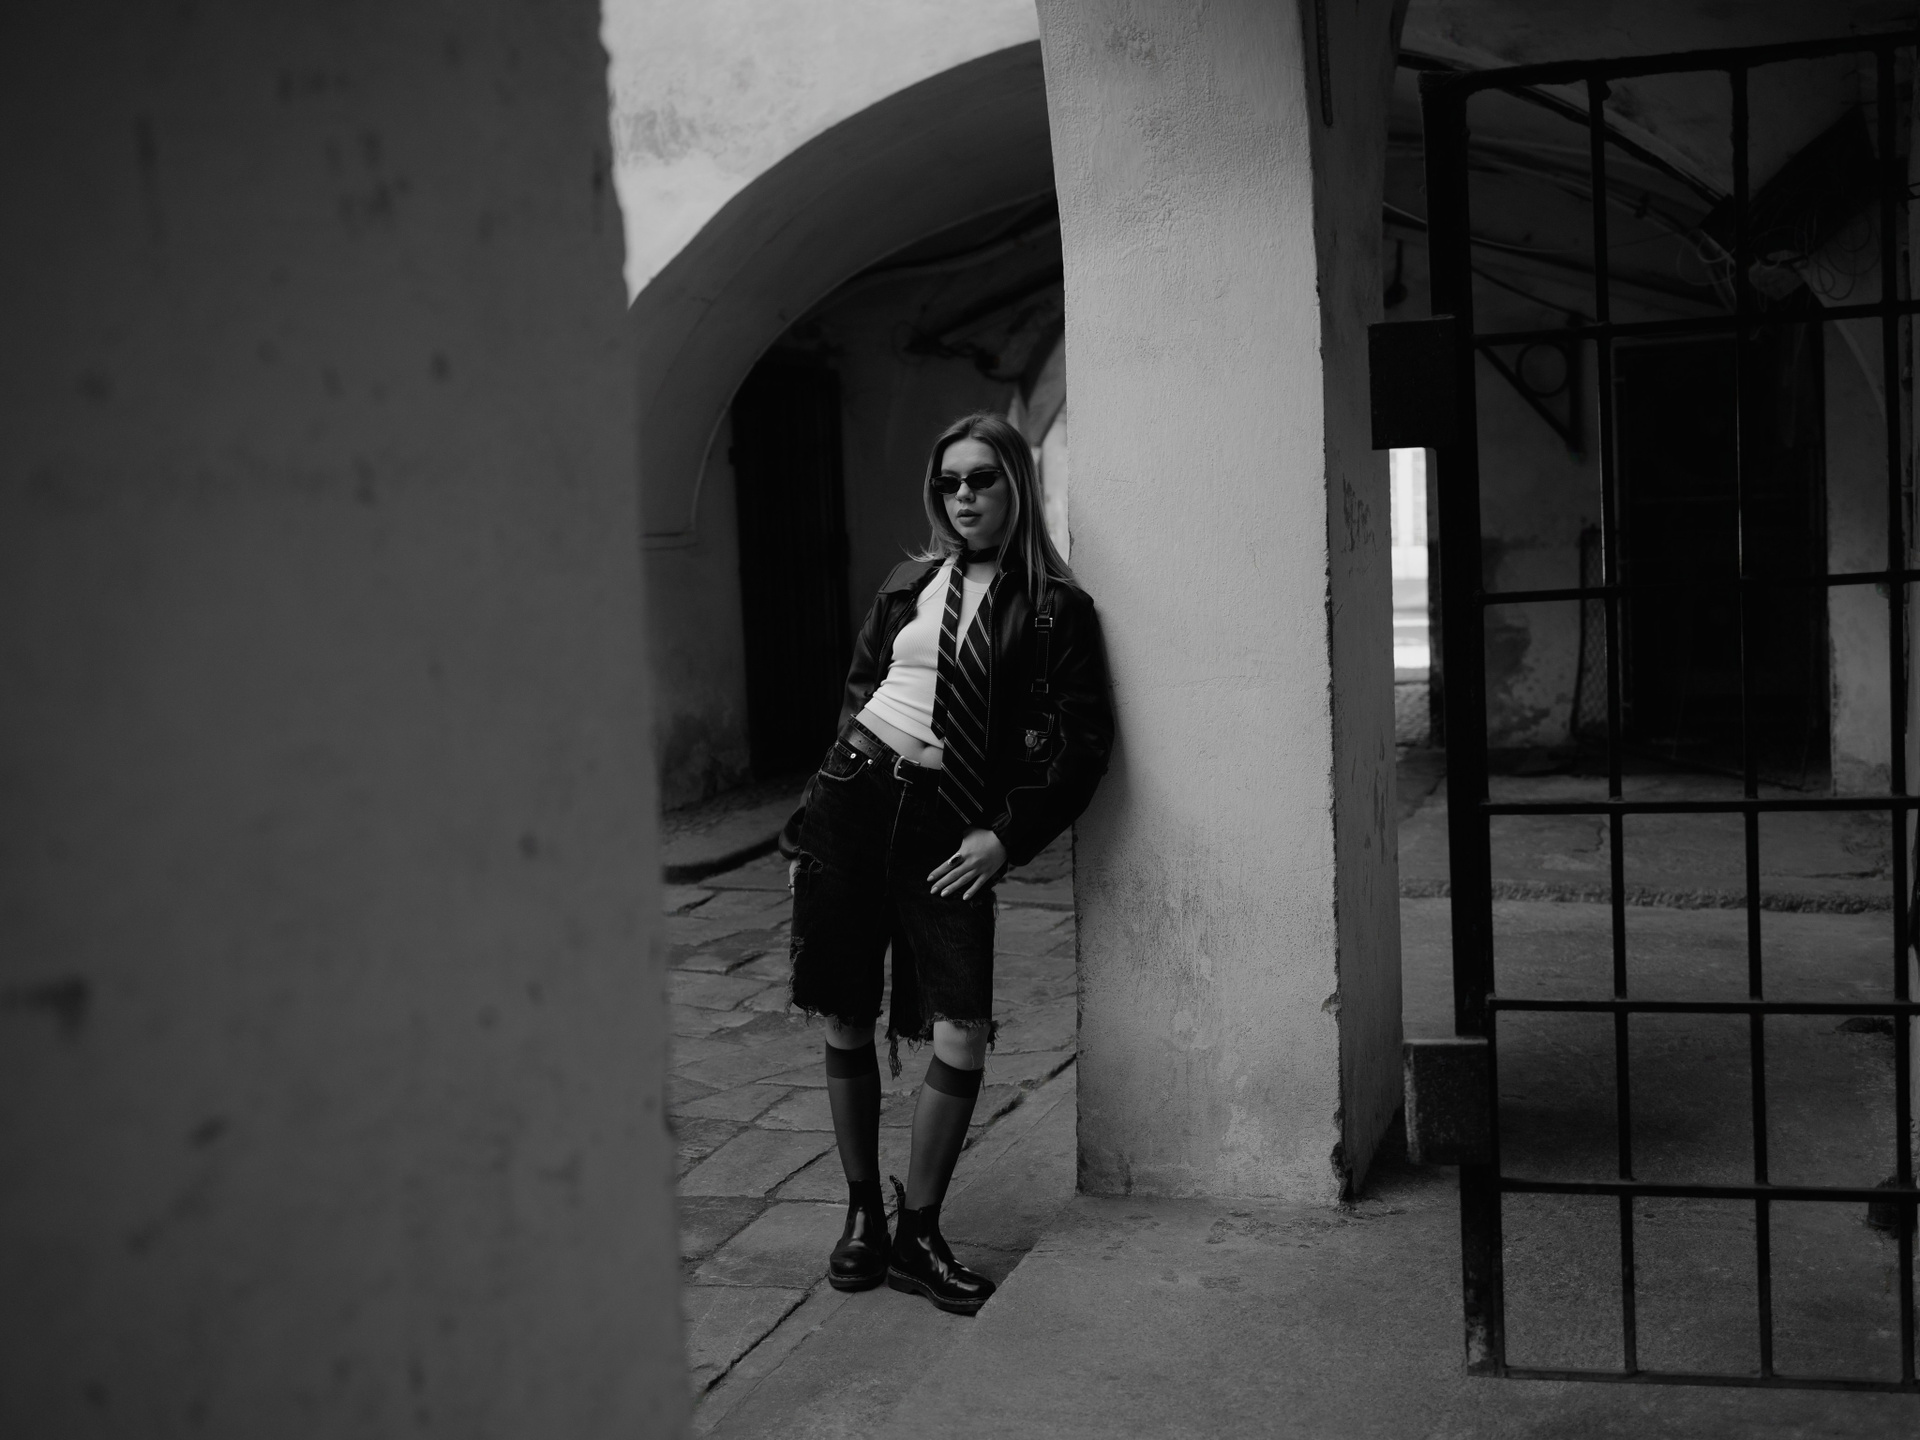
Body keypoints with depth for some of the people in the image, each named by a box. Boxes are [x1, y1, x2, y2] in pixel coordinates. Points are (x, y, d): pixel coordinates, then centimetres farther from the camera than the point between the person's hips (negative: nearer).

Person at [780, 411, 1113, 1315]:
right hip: (852, 797, 3)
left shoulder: (1054, 609, 1)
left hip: (946, 824, -3)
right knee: (846, 1024, 6)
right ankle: (862, 1213, 25)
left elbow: (1082, 741, -3)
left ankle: (917, 1232, 9)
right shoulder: (910, 585, 12)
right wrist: (808, 825, 12)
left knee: (961, 1037, -11)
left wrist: (1007, 835, -9)